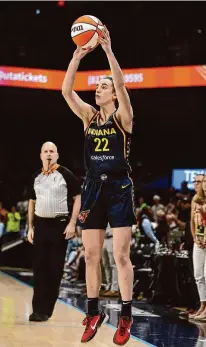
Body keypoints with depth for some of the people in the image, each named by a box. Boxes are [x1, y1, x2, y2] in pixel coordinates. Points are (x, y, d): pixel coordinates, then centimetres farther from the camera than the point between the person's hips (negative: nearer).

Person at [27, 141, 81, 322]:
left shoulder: (65, 174, -4)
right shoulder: (36, 177, 10)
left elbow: (78, 198, -4)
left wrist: (72, 223, -11)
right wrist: (30, 227, 12)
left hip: (60, 224, -4)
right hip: (40, 224, 4)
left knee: (55, 269, 0)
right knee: (39, 268, 1)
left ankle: (46, 309, 8)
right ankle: (38, 309, 4)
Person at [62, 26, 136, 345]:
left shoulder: (122, 116, -3)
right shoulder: (89, 116, 8)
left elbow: (121, 84, -19)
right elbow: (66, 91, -4)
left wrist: (108, 49, -23)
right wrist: (77, 56, -13)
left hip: (119, 189, -4)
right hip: (93, 189, 5)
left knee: (121, 256, -4)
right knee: (91, 256, 7)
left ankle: (126, 317, 4)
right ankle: (94, 313, 19)